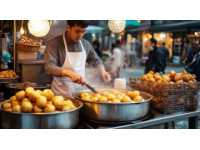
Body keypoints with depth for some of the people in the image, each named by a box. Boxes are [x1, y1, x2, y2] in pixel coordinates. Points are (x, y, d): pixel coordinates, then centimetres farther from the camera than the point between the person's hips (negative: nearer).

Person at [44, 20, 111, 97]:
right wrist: (69, 73, -34)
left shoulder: (86, 44, 5)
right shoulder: (54, 43, -11)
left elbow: (96, 60, 18)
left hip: (81, 90, 5)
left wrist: (102, 71, -3)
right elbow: (49, 67, -20)